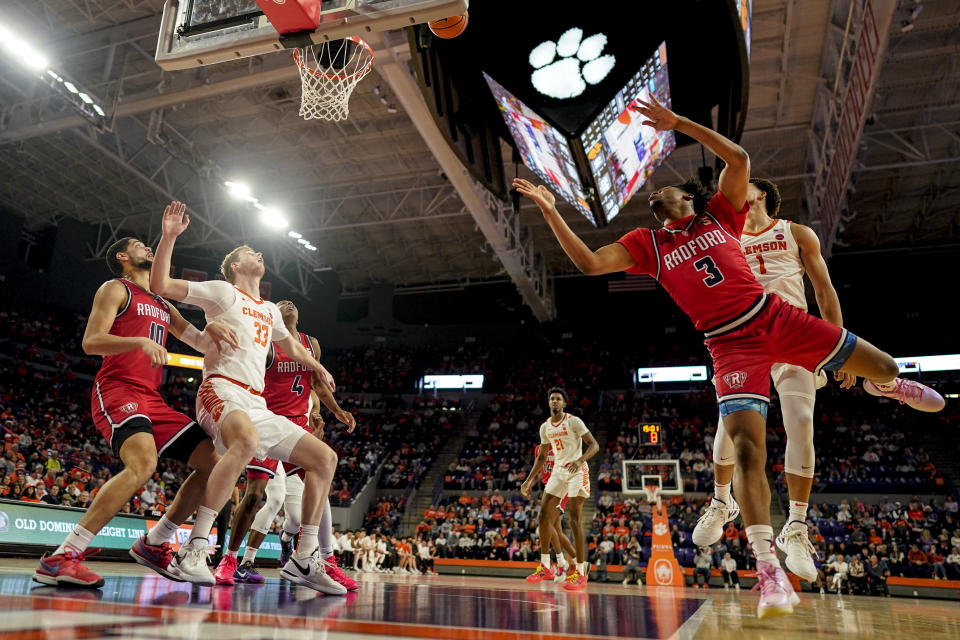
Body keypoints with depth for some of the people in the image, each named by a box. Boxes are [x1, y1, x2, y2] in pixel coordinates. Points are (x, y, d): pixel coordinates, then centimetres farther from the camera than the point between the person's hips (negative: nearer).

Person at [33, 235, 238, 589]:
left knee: (212, 461, 1)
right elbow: (90, 341, -9)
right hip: (116, 391, -8)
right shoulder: (116, 289, 4)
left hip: (152, 400, 8)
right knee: (143, 463, -33)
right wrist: (141, 341, -25)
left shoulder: (163, 306, 26)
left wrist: (212, 330, 1)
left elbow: (201, 343, 25)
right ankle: (60, 558, -26)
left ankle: (152, 545, 11)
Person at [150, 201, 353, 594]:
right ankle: (194, 547, -35)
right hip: (222, 389, -7)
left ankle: (304, 561, 2)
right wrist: (169, 237, -10)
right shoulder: (222, 291, 8)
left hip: (257, 404, 8)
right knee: (247, 440, -42)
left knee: (324, 458, 0)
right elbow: (160, 285, -2)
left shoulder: (270, 310, 27)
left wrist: (317, 367, 46)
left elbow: (289, 344, 45)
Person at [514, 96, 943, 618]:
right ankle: (769, 572, -15)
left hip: (774, 316, 3)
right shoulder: (646, 244, 5)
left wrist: (678, 122, -9)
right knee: (747, 446, -20)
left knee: (883, 366, 8)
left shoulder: (720, 215, 9)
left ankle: (884, 385, 50)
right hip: (731, 344, -2)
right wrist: (550, 211, -16)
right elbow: (590, 263, -9)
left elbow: (739, 158, -6)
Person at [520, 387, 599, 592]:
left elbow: (594, 445, -14)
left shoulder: (573, 421, -10)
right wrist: (530, 480, 13)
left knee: (574, 520, -13)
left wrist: (580, 460, -33)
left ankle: (580, 573, -7)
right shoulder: (545, 427, 9)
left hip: (577, 471, -7)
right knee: (544, 515, 1)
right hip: (558, 471, 7)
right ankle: (545, 566, 12)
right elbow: (541, 457, 18)